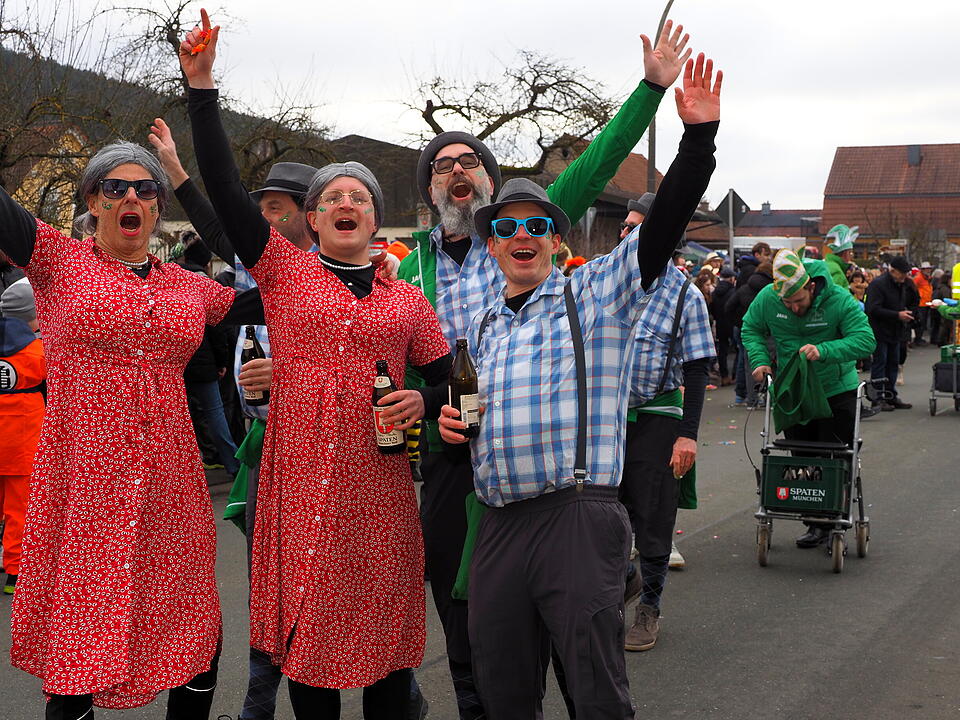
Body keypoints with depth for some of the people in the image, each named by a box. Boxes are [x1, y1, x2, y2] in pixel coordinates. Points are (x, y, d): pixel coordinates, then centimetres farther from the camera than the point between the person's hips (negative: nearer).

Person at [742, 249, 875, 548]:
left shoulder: (839, 299, -22)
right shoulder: (767, 298, -13)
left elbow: (865, 340, -26)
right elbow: (751, 329, 5)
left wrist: (824, 350, -39)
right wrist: (760, 360, -12)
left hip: (837, 391, -3)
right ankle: (814, 525, 22)